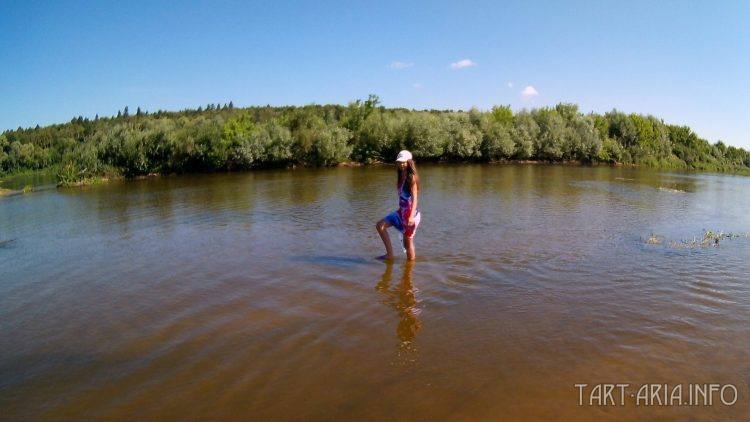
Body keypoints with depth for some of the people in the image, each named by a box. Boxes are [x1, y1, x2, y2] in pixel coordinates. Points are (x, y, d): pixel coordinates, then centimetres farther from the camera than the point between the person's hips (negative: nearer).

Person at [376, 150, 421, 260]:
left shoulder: (412, 177, -13)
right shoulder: (401, 176, 9)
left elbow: (414, 198, -20)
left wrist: (412, 216, -31)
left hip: (410, 213, -8)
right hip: (401, 211, 8)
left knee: (408, 243, 1)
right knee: (380, 226, 3)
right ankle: (390, 254, 5)